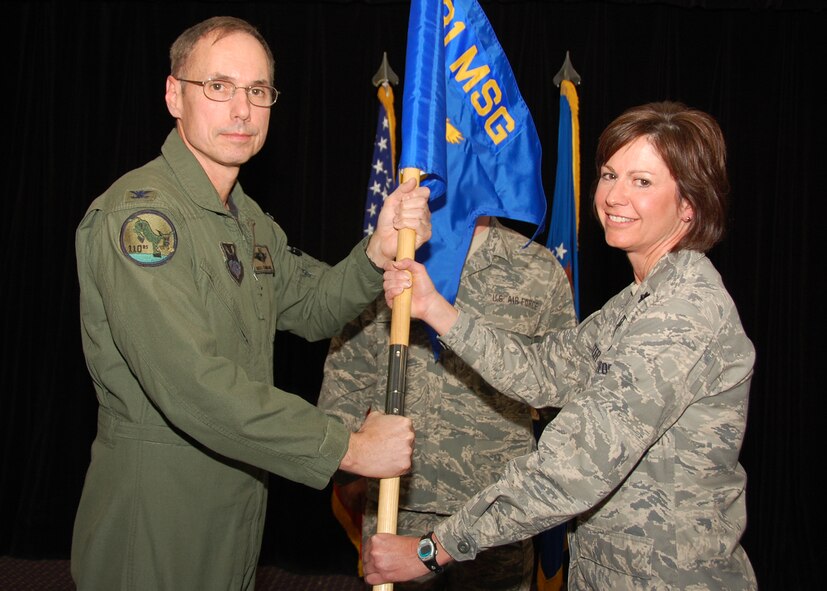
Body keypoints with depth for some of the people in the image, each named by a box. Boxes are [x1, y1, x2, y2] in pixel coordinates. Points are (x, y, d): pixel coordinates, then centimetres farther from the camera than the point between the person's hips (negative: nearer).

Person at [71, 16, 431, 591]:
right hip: (153, 506, -8)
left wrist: (378, 253, -12)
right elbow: (189, 382, -30)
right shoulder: (139, 212, -21)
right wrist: (348, 448, -25)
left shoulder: (249, 218, 11)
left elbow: (313, 308, 9)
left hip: (239, 498, 9)